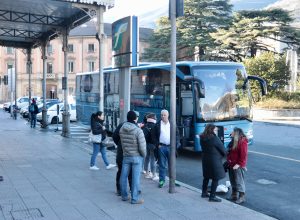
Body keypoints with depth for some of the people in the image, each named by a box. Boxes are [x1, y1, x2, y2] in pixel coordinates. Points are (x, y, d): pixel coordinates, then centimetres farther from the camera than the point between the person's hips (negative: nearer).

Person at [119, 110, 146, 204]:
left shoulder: (122, 129, -4)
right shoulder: (138, 131, -18)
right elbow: (142, 147, -18)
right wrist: (144, 155, 0)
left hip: (125, 156, 5)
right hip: (137, 157, -5)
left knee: (124, 176, 14)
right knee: (135, 177, 2)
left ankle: (124, 196, 25)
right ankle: (134, 198, 7)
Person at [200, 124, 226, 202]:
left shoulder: (202, 138, -1)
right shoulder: (215, 139, -20)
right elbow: (223, 150, -10)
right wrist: (223, 155, 10)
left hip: (205, 159, 8)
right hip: (214, 160, -7)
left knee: (206, 176, 21)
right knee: (215, 178, 3)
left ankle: (204, 193, 32)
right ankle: (212, 197, 6)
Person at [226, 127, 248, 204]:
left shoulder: (242, 142, -17)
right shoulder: (233, 141, 13)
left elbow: (243, 155, -20)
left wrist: (239, 164, -21)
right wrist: (228, 161, 14)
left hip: (238, 166, -9)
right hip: (231, 165, 9)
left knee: (239, 181, -2)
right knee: (233, 180, 16)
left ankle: (242, 197, 7)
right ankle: (234, 195, 27)